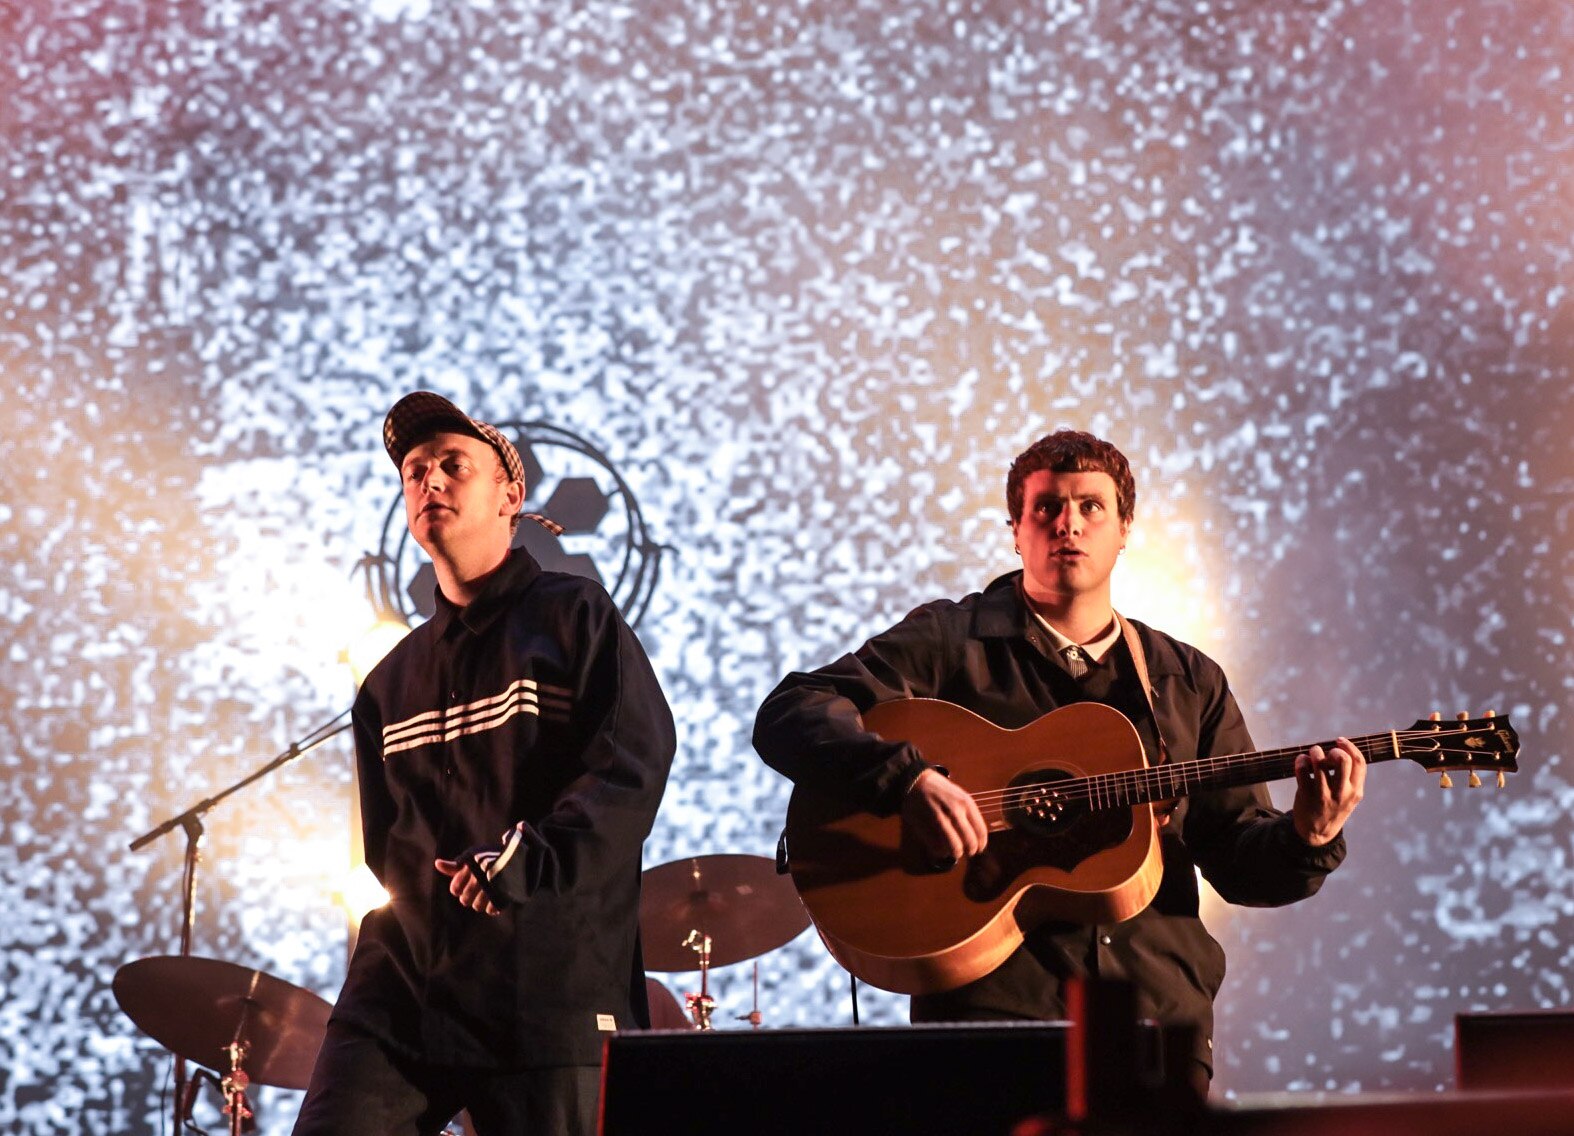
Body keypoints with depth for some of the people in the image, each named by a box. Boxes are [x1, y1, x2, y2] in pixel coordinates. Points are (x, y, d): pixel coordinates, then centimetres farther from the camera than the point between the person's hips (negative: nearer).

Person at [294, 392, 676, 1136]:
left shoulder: (572, 617, 6)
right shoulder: (392, 681, 22)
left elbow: (634, 765, -9)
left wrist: (533, 857, -23)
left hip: (552, 983, -4)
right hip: (406, 972, 5)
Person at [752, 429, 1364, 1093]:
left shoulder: (1187, 681, 18)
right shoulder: (950, 641, 6)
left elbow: (1237, 854, 15)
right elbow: (788, 716, -6)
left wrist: (1306, 839, -7)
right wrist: (907, 779, -21)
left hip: (1156, 994, 3)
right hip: (994, 993, -3)